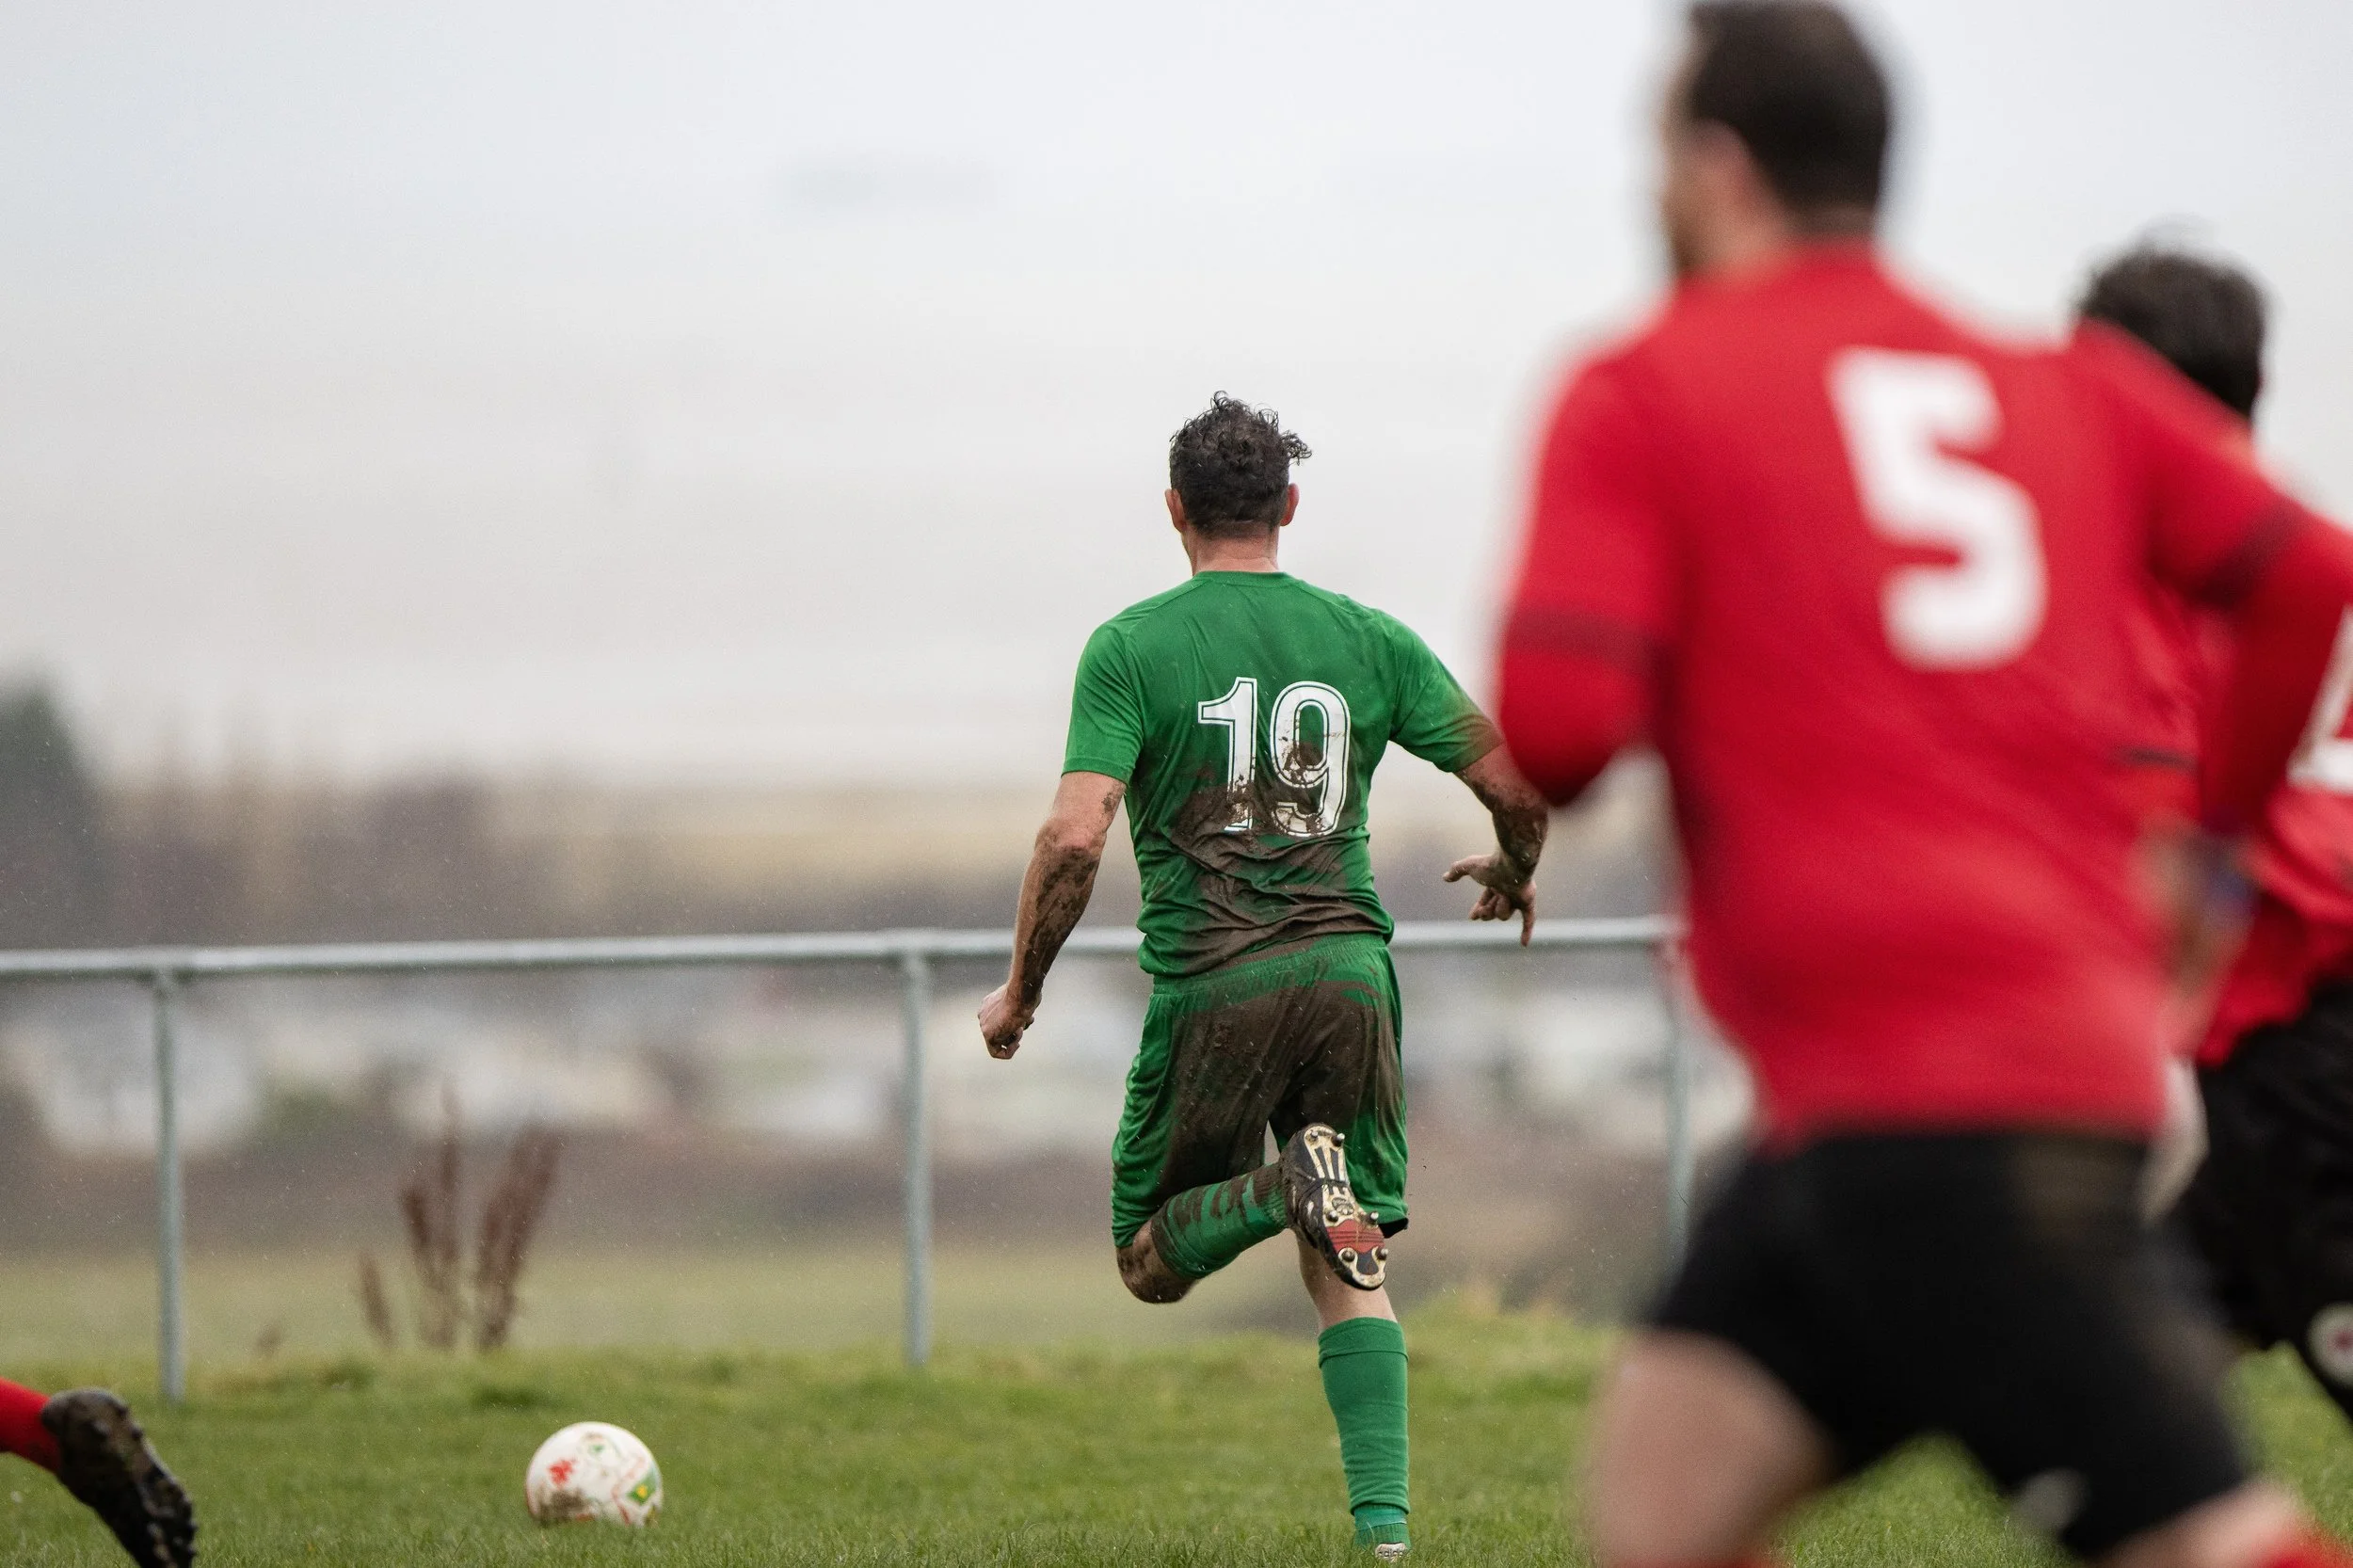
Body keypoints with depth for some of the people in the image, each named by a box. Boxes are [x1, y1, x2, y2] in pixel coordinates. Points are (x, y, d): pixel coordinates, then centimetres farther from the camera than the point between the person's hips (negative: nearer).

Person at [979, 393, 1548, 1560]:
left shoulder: (1129, 648, -2)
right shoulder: (1367, 638, 7)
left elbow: (1074, 840, -11)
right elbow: (1514, 780, 6)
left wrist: (1019, 992, 2)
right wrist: (1514, 873, 29)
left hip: (1209, 986, -3)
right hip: (1350, 971, 3)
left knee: (1151, 1264, 13)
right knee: (1352, 1279, 10)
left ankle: (1287, 1186, -19)